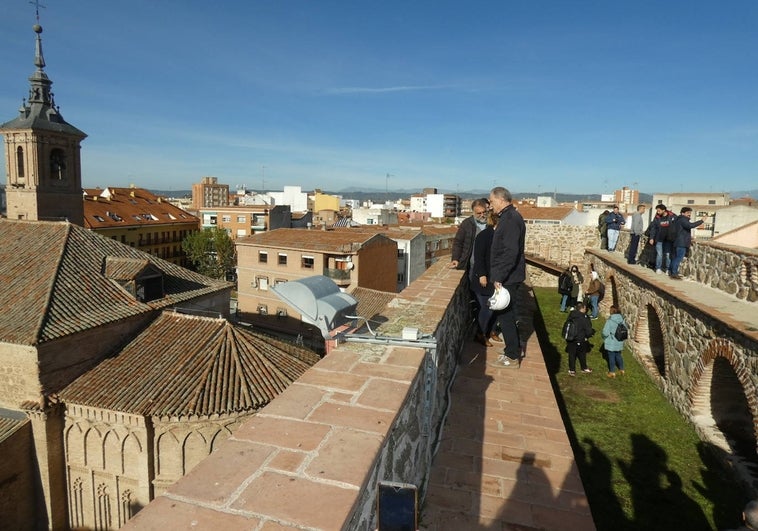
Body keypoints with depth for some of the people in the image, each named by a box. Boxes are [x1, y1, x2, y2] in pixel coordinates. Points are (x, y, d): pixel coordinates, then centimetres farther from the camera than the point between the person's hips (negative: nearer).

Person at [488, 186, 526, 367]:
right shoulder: (510, 216, 13)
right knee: (508, 315, 19)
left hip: (507, 277, -10)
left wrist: (499, 277, -23)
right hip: (509, 276, 10)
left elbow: (510, 252, -25)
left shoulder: (510, 219, -19)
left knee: (505, 316, -1)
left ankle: (513, 357, 10)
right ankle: (514, 349, 32)